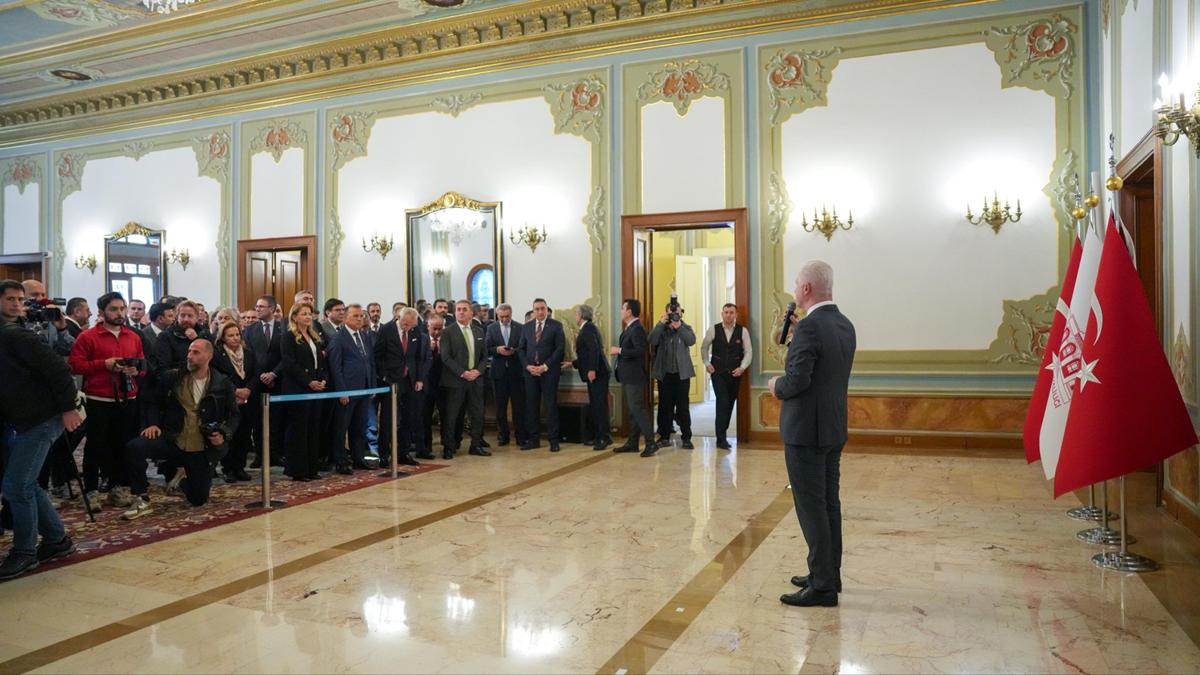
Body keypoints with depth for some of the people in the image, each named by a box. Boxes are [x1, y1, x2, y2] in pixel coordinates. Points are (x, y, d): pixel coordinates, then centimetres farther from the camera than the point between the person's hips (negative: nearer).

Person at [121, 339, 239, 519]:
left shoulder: (223, 385, -3)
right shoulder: (170, 378, -2)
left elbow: (233, 415, 6)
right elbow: (156, 404, 11)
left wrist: (223, 435, -11)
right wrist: (154, 424, -8)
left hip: (201, 450, 0)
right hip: (171, 441, 0)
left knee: (199, 500, 7)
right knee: (134, 448, -30)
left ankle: (181, 479, 44)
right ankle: (142, 500, -11)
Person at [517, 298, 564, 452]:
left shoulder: (556, 326, 0)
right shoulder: (526, 327, 13)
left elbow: (560, 348, -5)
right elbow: (521, 349, 13)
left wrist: (545, 366, -11)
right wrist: (527, 366, -4)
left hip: (549, 371, -4)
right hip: (530, 371, 4)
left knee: (550, 405, -2)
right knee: (531, 406, 5)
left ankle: (553, 440, 4)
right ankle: (534, 439, 12)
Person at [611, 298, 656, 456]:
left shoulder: (637, 328, -16)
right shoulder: (628, 328, 15)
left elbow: (640, 350, -26)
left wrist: (620, 350, -20)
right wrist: (618, 352, 6)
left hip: (634, 376, -10)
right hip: (627, 376, 10)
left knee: (637, 408, -11)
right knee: (632, 410, 13)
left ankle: (650, 443, -8)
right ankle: (632, 443, 20)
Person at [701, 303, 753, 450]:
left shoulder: (743, 331, -1)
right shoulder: (714, 330, -2)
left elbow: (748, 351, 1)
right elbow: (704, 347, 10)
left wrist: (742, 368, -10)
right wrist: (707, 364, 1)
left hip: (735, 373, 2)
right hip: (718, 372, -2)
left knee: (730, 404, 10)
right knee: (722, 403, -12)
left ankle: (722, 434, 25)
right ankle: (721, 438, -8)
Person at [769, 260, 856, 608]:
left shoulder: (810, 326, -20)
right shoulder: (845, 325, 9)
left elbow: (796, 381, -24)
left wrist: (775, 385, -3)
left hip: (806, 430, -9)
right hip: (834, 429, 9)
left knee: (811, 507, -2)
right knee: (829, 503, 17)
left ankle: (822, 586, 5)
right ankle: (828, 574, 28)